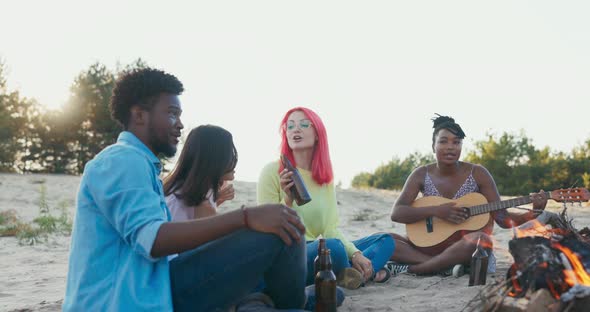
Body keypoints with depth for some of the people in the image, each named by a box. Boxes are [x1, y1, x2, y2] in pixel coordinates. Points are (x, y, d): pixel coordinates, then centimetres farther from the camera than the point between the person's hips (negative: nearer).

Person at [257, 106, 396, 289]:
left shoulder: (325, 176, 10)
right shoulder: (273, 171, -7)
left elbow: (330, 228, 5)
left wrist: (356, 255, -12)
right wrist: (287, 201, -25)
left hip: (315, 251, 7)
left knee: (385, 240, 3)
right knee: (332, 247, -37)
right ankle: (365, 273, -9)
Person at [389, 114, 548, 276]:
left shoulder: (477, 174, -1)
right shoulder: (421, 175, 3)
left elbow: (503, 218, -1)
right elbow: (396, 213, -7)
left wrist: (534, 213, -20)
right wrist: (435, 211, -20)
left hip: (465, 249, -1)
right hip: (430, 248, 2)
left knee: (480, 239, -37)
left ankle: (410, 268, -26)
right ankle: (446, 267, -29)